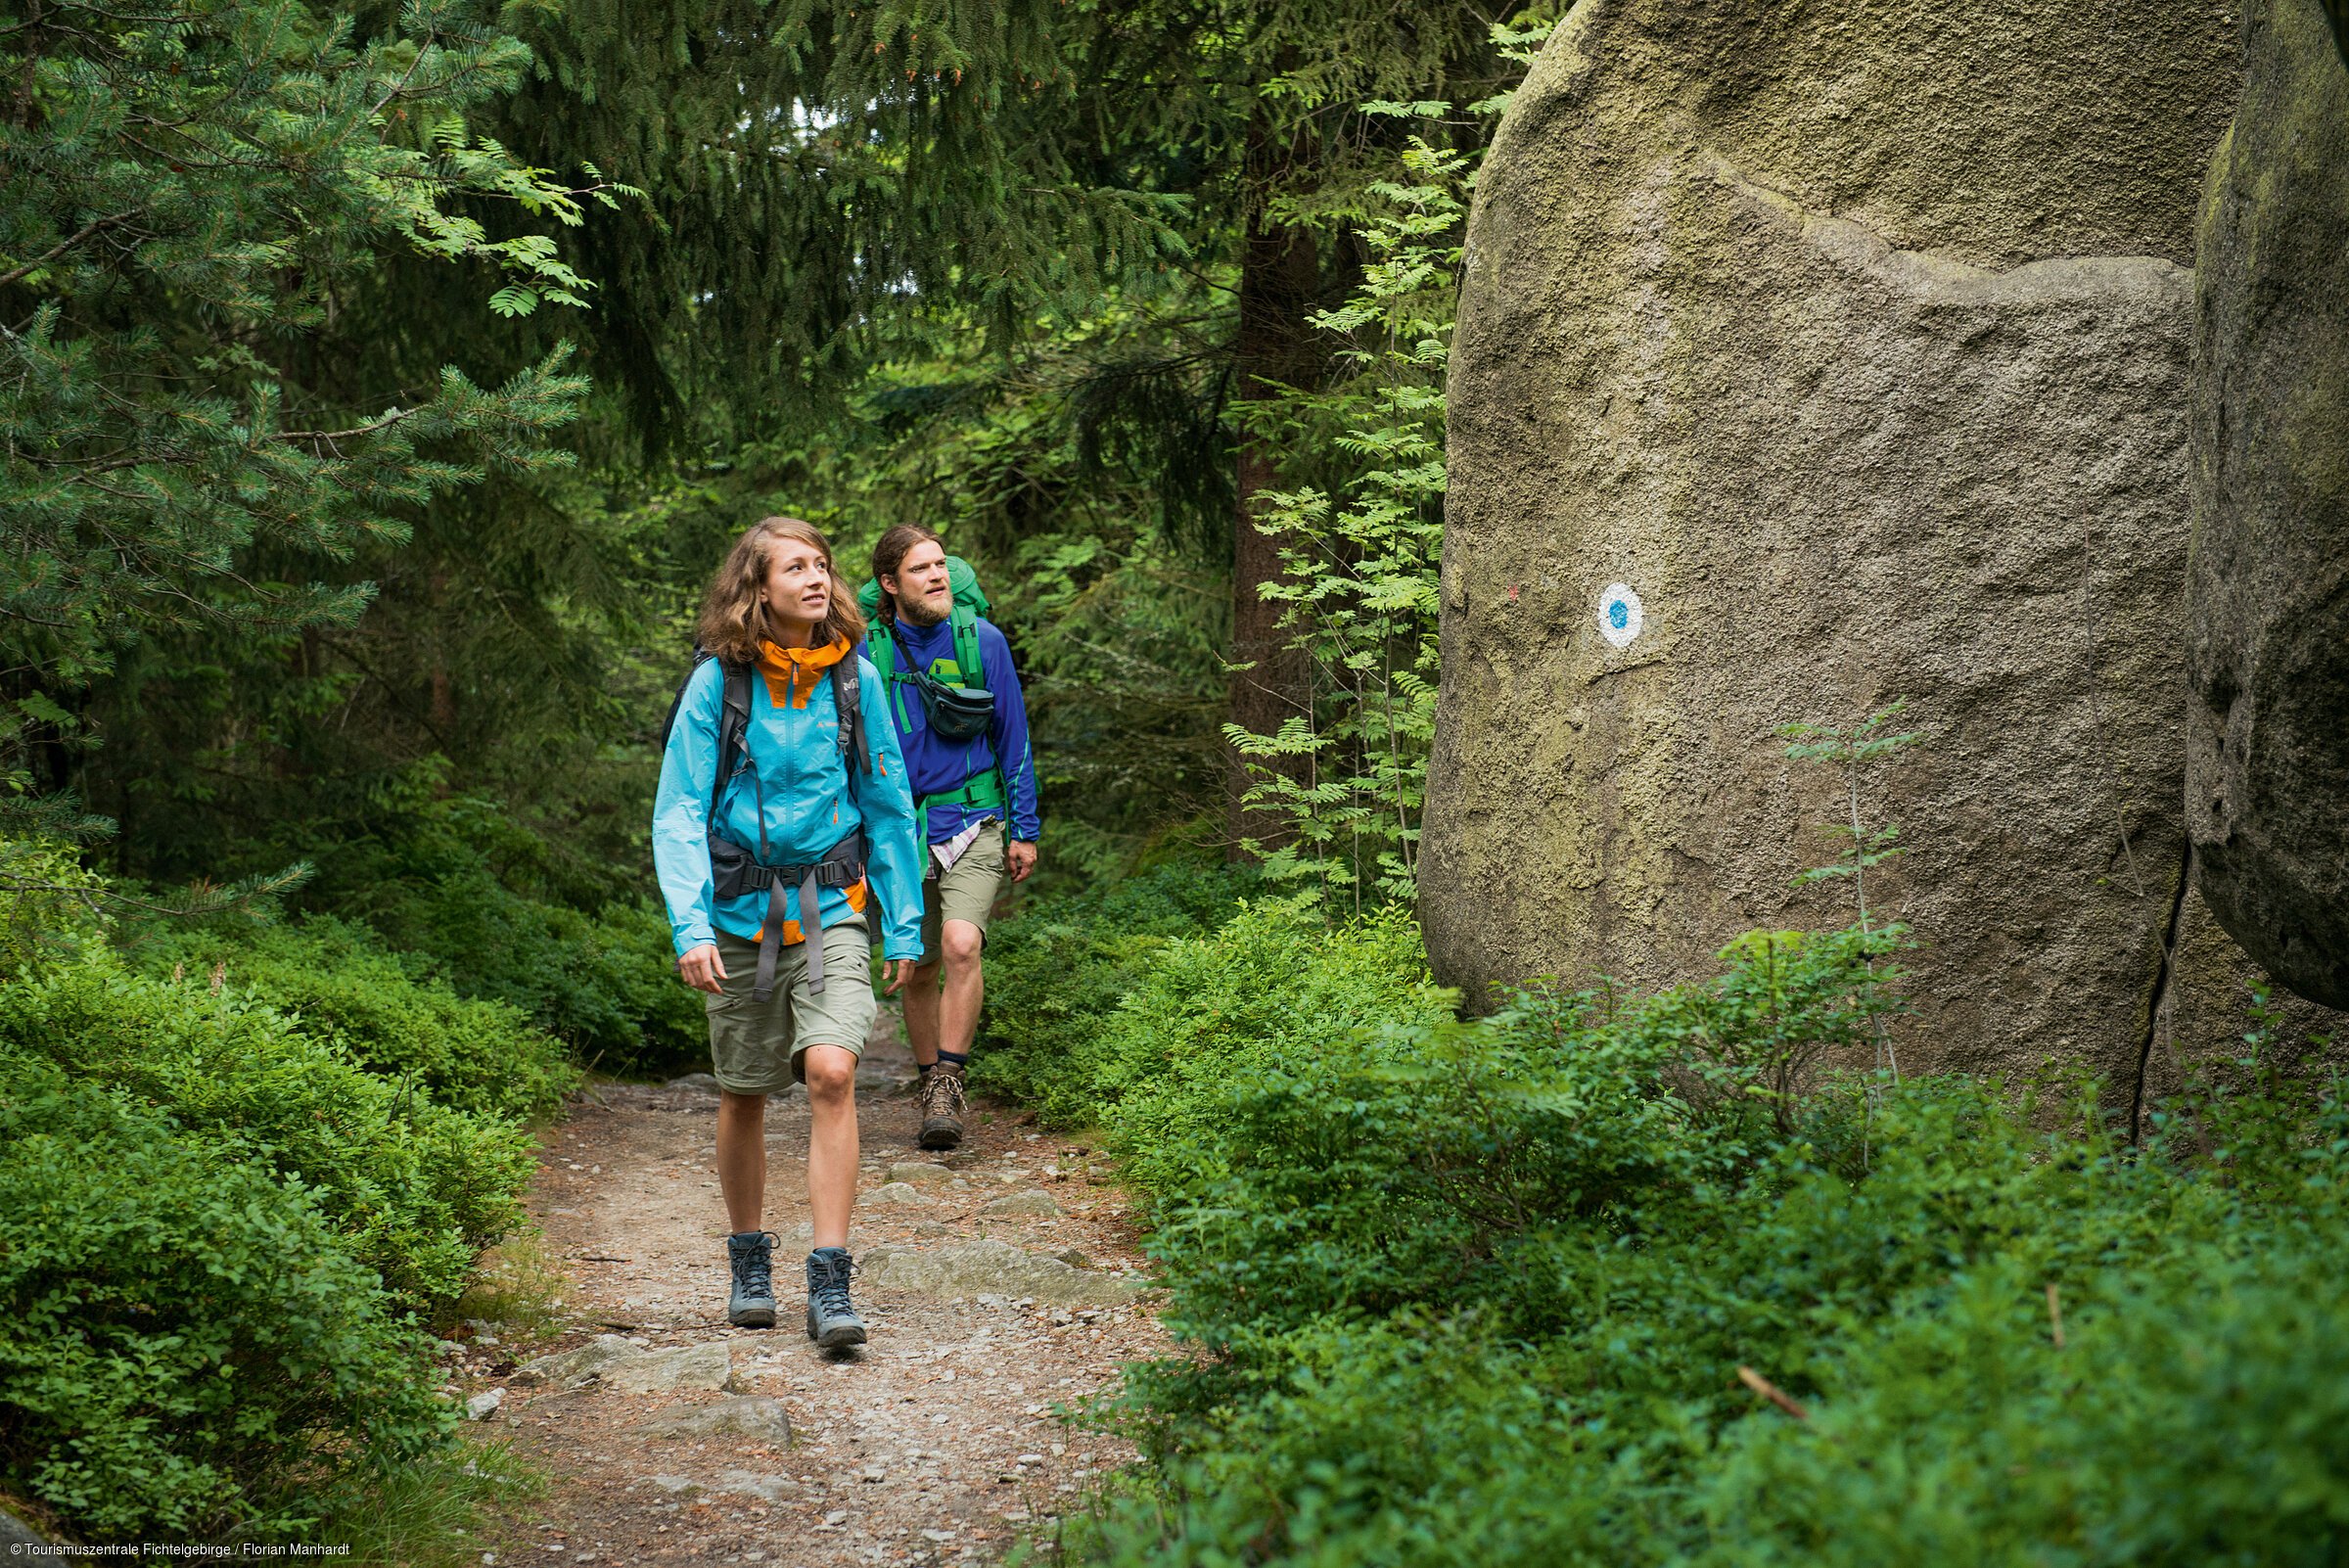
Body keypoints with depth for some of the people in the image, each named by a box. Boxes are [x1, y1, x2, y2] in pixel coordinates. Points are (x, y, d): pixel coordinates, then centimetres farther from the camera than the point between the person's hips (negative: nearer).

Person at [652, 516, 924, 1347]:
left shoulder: (854, 678, -1)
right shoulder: (718, 682, -7)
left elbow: (888, 804, 7)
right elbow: (679, 812, -6)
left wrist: (904, 923, 7)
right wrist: (691, 926, -17)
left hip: (829, 906, 0)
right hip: (741, 911, 0)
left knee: (832, 1072, -17)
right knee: (743, 1093, 11)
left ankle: (830, 1286, -14)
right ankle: (749, 1261, 32)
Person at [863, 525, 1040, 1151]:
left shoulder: (982, 641, -3)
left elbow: (1013, 739, 4)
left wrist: (1025, 831, 2)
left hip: (974, 823, -2)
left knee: (961, 947, -21)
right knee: (920, 968, 8)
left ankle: (949, 1082, -12)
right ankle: (932, 1085, 25)